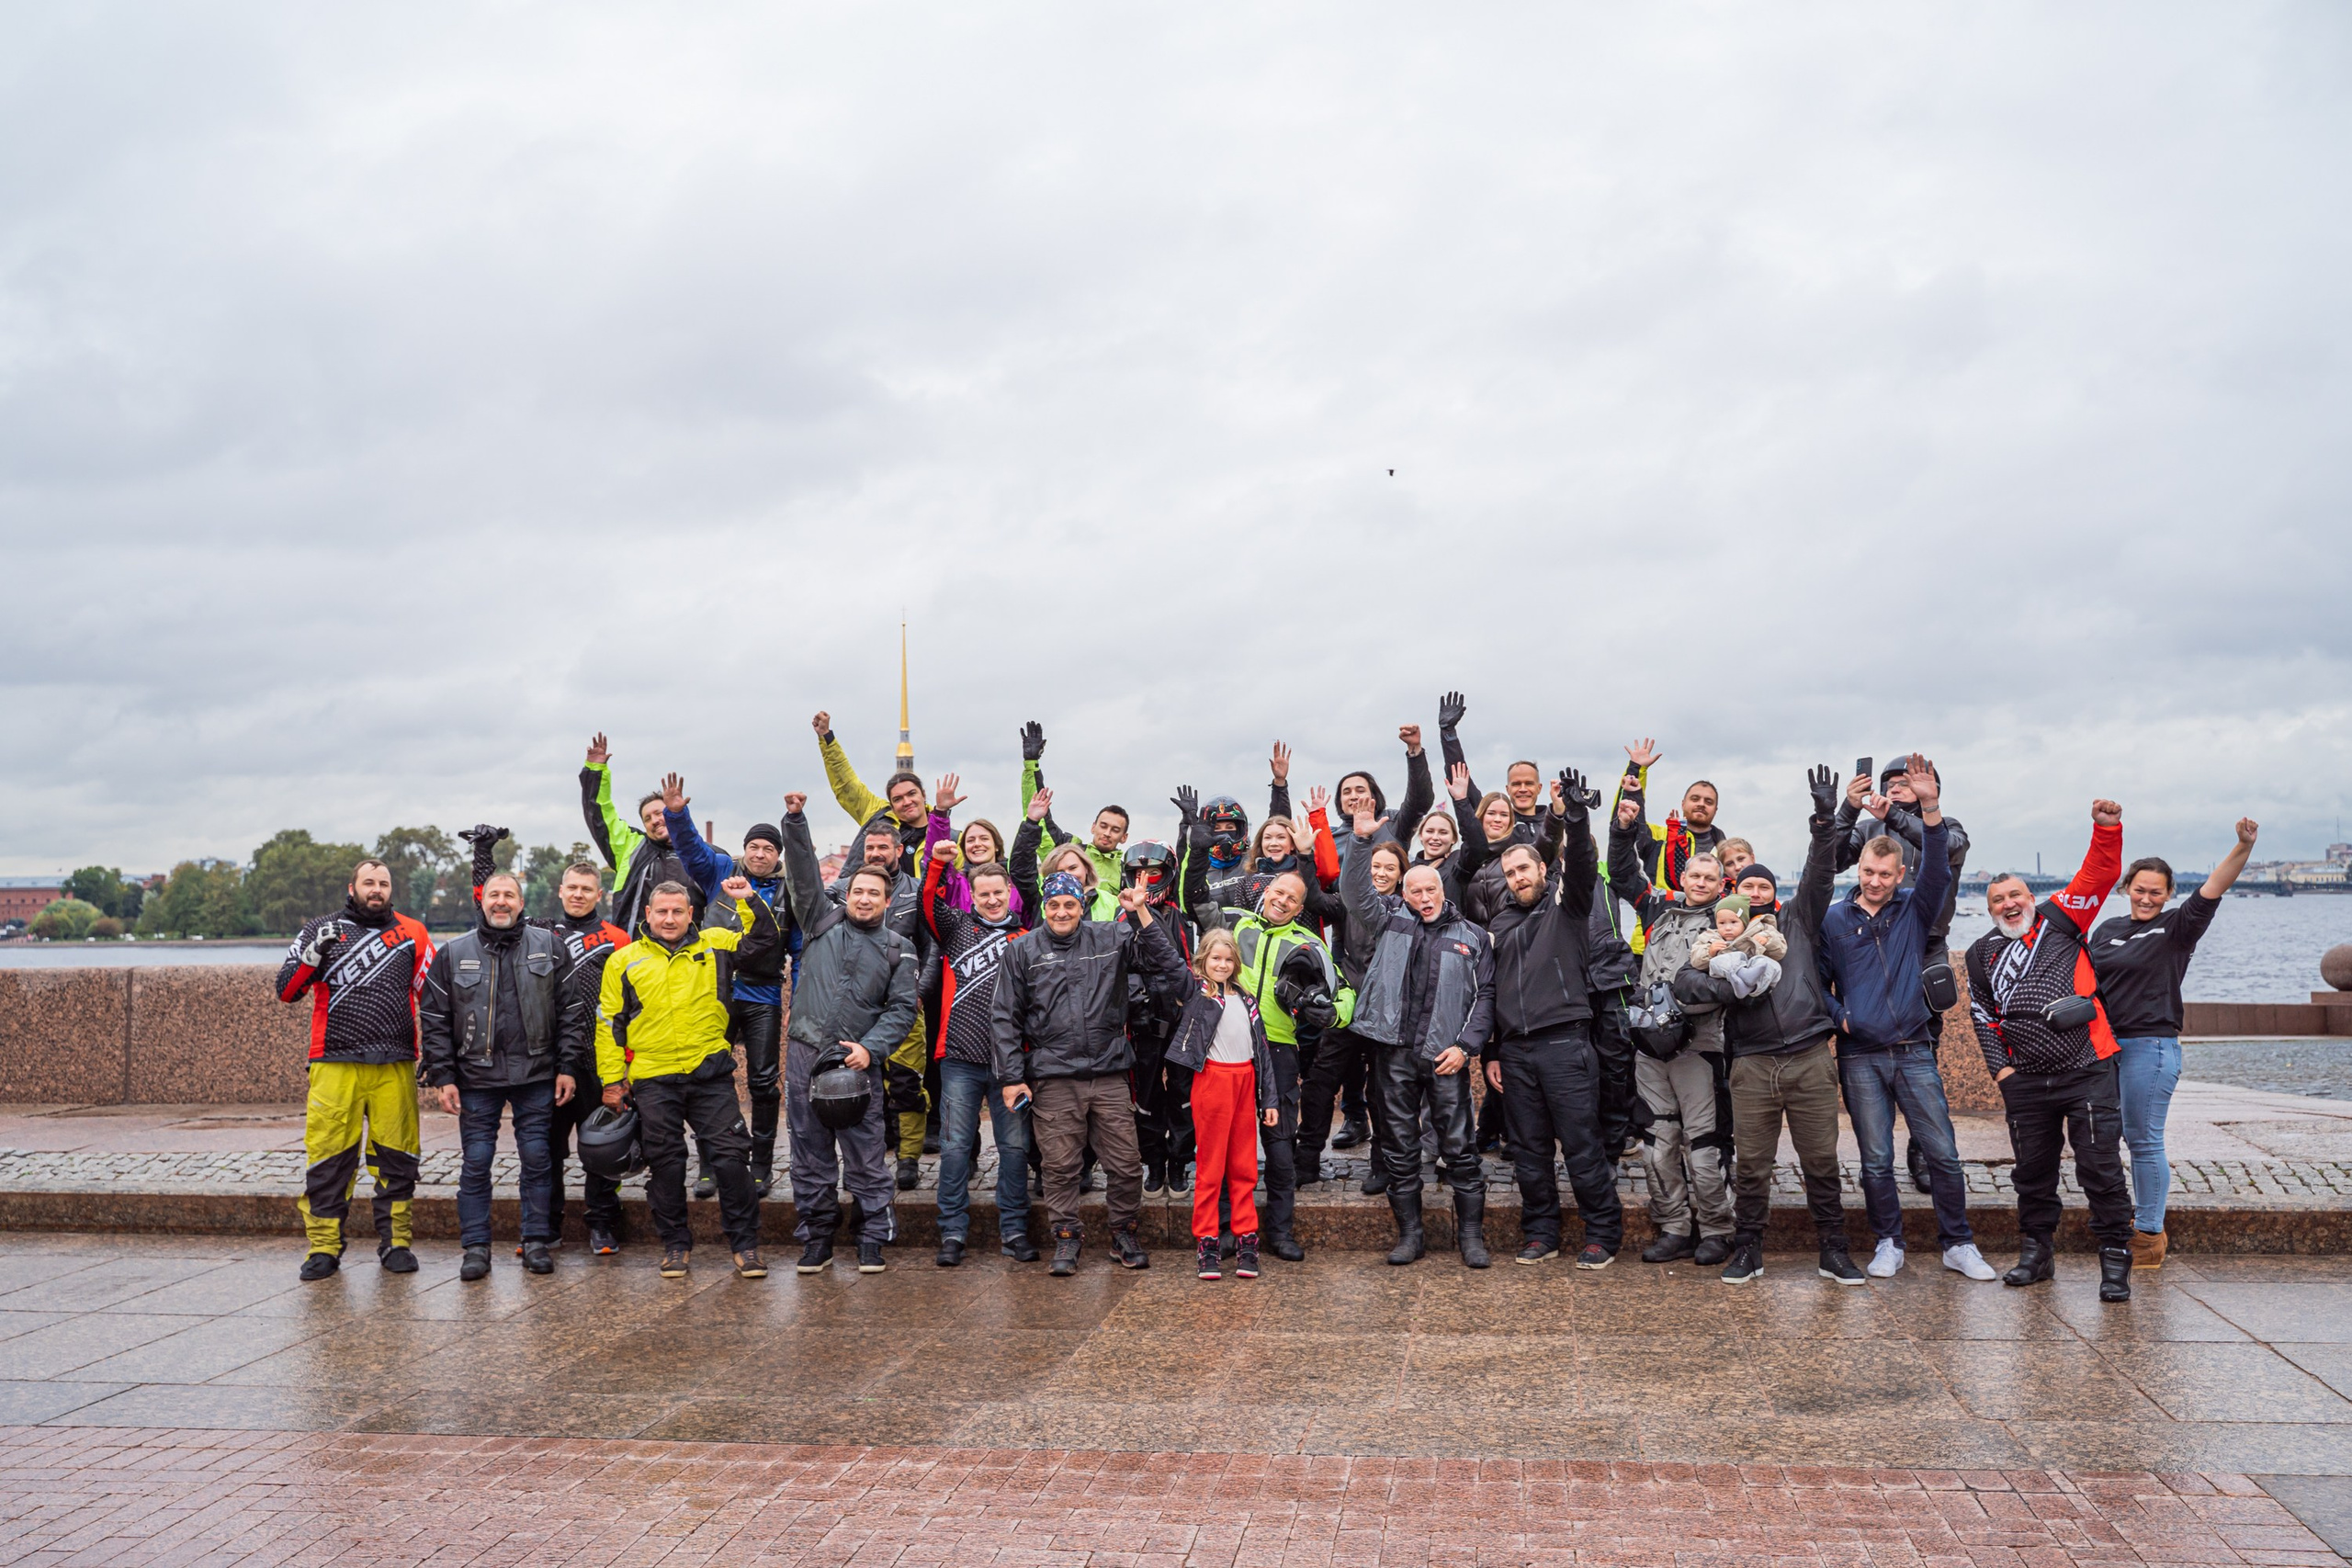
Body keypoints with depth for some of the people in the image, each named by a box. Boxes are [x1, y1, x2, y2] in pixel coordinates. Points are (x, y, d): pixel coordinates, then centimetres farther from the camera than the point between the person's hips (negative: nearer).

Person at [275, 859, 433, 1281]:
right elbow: (286, 990, 4)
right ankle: (323, 1246, 6)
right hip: (334, 1067, -1)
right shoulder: (321, 931, 9)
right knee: (328, 1157, -2)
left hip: (395, 1067, 1)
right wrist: (313, 954, -14)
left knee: (396, 1156, 3)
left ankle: (395, 1243, 12)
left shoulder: (412, 934, 11)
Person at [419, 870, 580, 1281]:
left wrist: (567, 1066, -1)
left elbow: (570, 1010, 4)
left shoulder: (548, 946, 4)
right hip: (476, 1077, 0)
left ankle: (537, 1241, 13)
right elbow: (434, 1020, 5)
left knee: (537, 1158, 3)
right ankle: (475, 1246, 10)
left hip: (536, 1076, 0)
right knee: (476, 1162, 2)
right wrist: (442, 1077, -1)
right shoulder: (453, 954, 4)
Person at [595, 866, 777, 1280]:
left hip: (710, 1074, 0)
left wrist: (748, 901, -6)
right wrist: (612, 1078, 3)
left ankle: (745, 1244, 8)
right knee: (665, 1165, 6)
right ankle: (675, 1244, 21)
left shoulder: (714, 946, 8)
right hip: (653, 1081, 0)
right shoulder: (625, 961, 6)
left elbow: (766, 942, 7)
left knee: (731, 1157, -2)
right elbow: (610, 1024, 7)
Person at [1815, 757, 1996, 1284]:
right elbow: (1818, 979, 10)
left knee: (1943, 1152, 1)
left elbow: (1937, 871, -11)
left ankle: (1958, 1244, 13)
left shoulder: (1914, 910, 5)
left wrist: (1931, 809, -23)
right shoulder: (1834, 919, 5)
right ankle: (1888, 1245, 18)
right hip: (1860, 1057, 0)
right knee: (1876, 1158, 5)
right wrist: (1838, 1016, -8)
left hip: (1914, 1051, 0)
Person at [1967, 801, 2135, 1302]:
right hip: (2026, 1082, 3)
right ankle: (2036, 1253, 24)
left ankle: (2115, 1260, 3)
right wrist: (1999, 1065, 8)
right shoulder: (1982, 953, 13)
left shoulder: (2059, 919, 6)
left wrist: (2107, 830, -21)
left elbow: (2101, 874, -5)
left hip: (2087, 1072, -3)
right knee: (2033, 1171, 11)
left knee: (2100, 1168, -4)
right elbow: (1983, 1015, 19)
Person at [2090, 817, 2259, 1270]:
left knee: (2144, 1139, -4)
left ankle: (2149, 1233, 5)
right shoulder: (2107, 930, 13)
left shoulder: (2177, 928, -3)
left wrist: (2244, 846, -30)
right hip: (2105, 1043, 6)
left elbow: (2214, 888, -16)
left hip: (2151, 1044, -6)